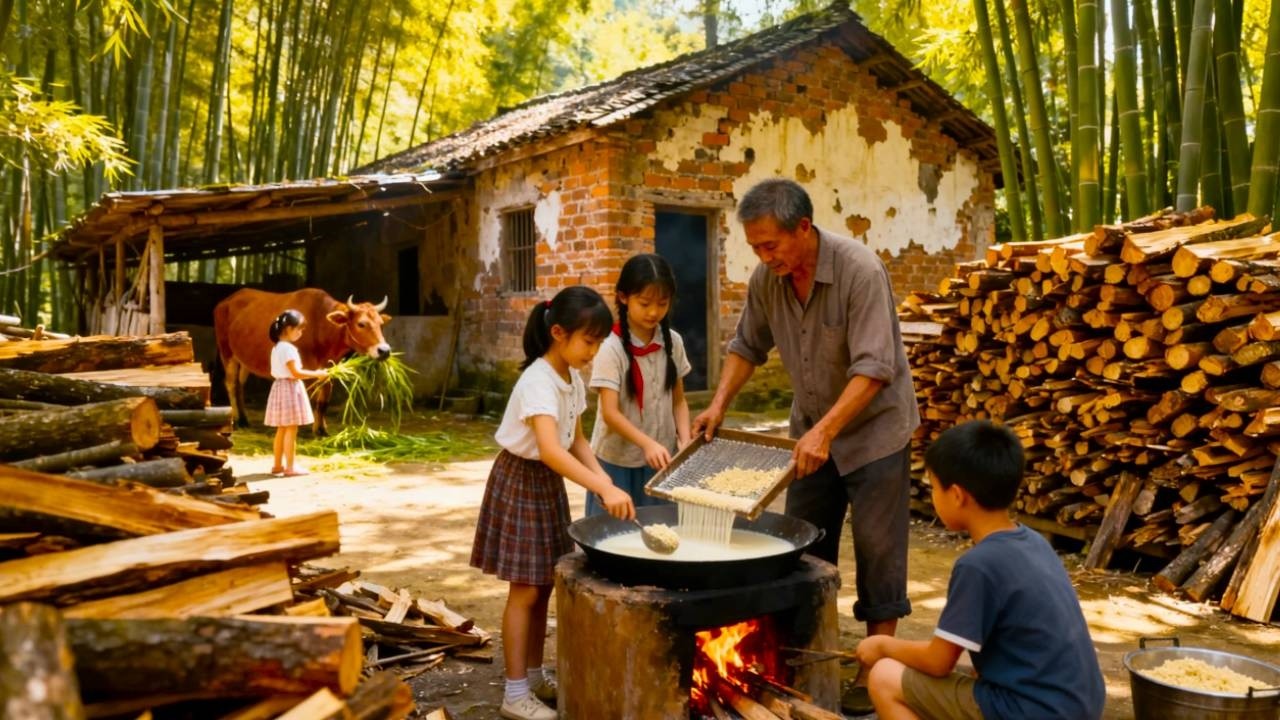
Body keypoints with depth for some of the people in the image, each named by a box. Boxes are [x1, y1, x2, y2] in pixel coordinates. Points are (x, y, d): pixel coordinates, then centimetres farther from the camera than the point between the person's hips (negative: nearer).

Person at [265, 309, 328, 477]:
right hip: (290, 389, -10)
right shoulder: (288, 348, -17)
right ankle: (290, 467, -4)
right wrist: (316, 374, -13)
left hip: (281, 387, 10)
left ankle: (278, 465, 19)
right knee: (291, 429, -6)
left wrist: (312, 374, 12)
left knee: (282, 429, 14)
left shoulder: (277, 347, 14)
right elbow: (295, 373, -20)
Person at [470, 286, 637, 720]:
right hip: (521, 480, -8)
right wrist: (603, 489, -47)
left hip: (549, 483, 8)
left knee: (544, 586, 14)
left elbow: (575, 440, 8)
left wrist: (602, 476, -9)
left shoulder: (573, 378, 1)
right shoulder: (538, 381, -27)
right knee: (525, 590, -3)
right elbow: (550, 449, -39)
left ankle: (535, 676, 28)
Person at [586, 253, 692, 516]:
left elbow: (678, 400, 8)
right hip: (616, 460, -4)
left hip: (660, 457, 4)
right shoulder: (611, 348, -15)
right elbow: (610, 413, -20)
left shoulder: (673, 342, 0)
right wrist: (647, 443, -32)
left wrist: (685, 439, -8)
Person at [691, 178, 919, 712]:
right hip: (812, 428, 6)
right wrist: (719, 403, -6)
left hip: (873, 425, -6)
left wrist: (825, 430, -38)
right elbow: (747, 346, 6)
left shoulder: (861, 271, -26)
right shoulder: (766, 278, -8)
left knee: (876, 546, 0)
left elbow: (873, 369, -30)